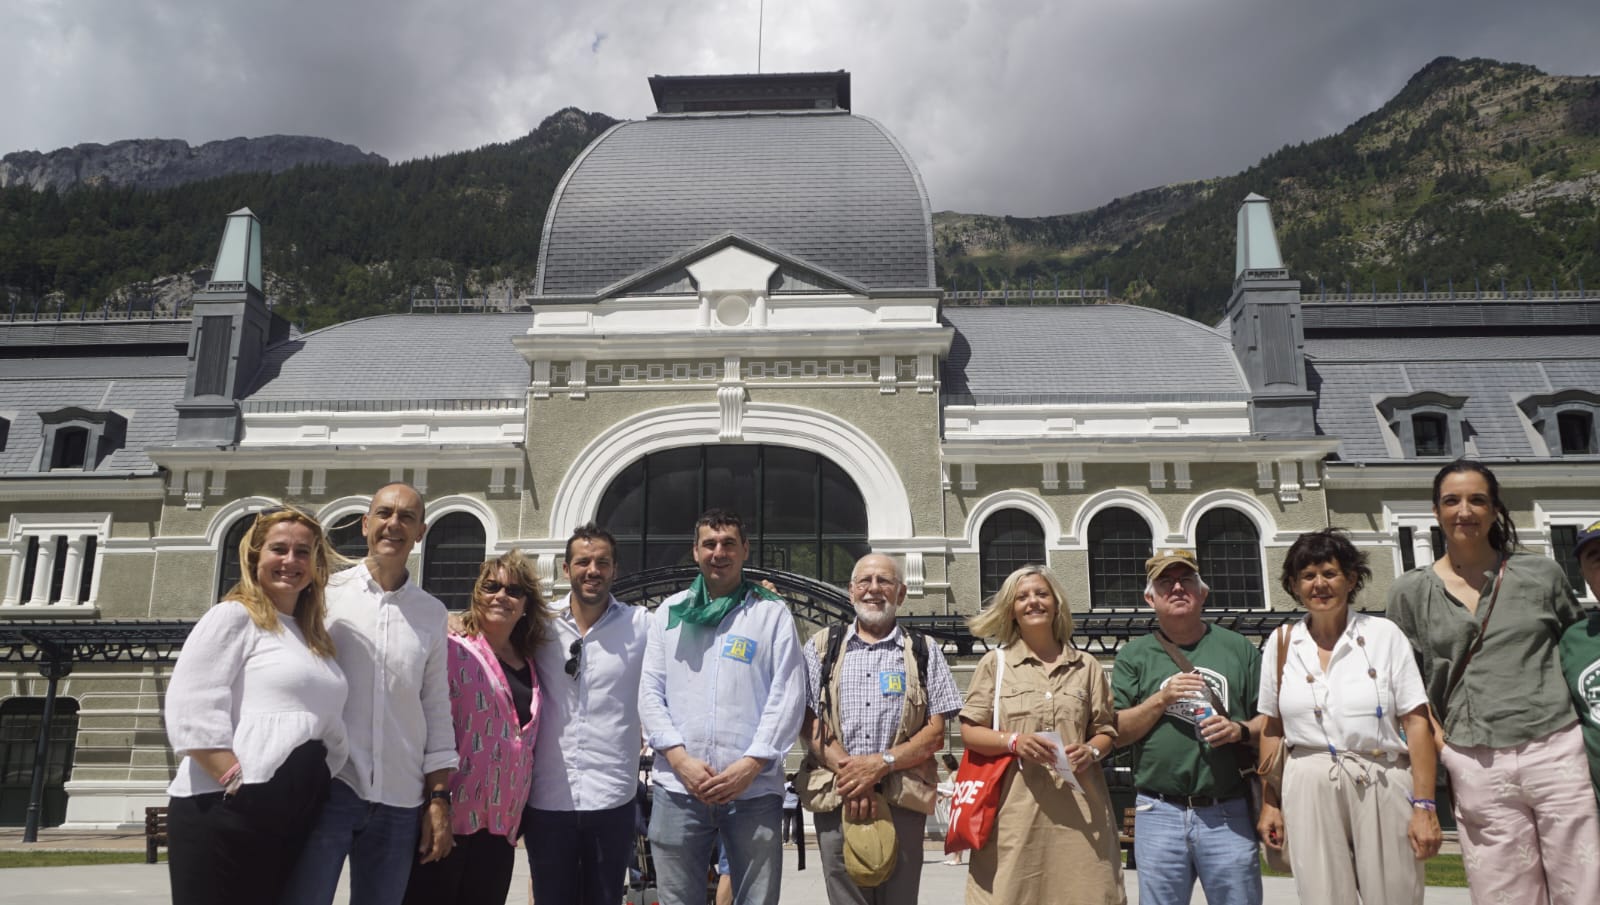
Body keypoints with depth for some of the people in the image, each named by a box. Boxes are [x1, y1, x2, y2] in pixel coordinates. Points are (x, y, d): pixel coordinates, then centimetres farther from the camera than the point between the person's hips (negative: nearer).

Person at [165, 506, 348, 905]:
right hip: (227, 814, -7)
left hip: (294, 818, 8)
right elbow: (191, 713, -13)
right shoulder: (234, 616, -2)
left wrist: (316, 791, 10)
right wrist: (239, 784, -20)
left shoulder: (314, 638, 21)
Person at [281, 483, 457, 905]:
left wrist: (439, 798, 6)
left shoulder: (431, 612, 10)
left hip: (399, 801, 3)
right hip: (326, 788, -2)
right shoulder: (326, 593, 2)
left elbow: (436, 709, 11)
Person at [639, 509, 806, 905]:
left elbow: (788, 696, -2)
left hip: (753, 788, -2)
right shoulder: (669, 612, 12)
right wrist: (680, 759, -7)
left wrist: (750, 764, -11)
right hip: (677, 786, 2)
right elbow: (650, 693, 6)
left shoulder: (773, 613, 5)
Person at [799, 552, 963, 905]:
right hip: (836, 798, 0)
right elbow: (807, 721, 4)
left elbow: (936, 733, 4)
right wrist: (847, 770, -10)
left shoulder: (924, 653, 10)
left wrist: (880, 763, -11)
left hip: (903, 801, 0)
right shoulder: (822, 647, 12)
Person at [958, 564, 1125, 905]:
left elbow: (1106, 730, 16)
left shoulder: (1086, 666, 14)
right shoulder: (994, 663, 8)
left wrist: (1091, 751, -6)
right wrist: (1013, 741, -12)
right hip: (1015, 806, -2)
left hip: (1078, 805, 2)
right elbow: (969, 732, 5)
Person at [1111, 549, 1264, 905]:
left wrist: (1240, 729, -10)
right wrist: (1162, 698, -11)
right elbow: (1116, 733, 1)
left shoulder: (1238, 648, 10)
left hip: (1228, 814, 1)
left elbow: (1270, 720, 10)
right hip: (1159, 813, 0)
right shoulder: (1133, 656, 8)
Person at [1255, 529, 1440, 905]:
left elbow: (1416, 723, -2)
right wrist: (1269, 803, 10)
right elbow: (1272, 729, 12)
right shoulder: (1281, 643, 7)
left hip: (1382, 786, -1)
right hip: (1310, 790, 2)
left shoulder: (1384, 635, 1)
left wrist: (1424, 806, -7)